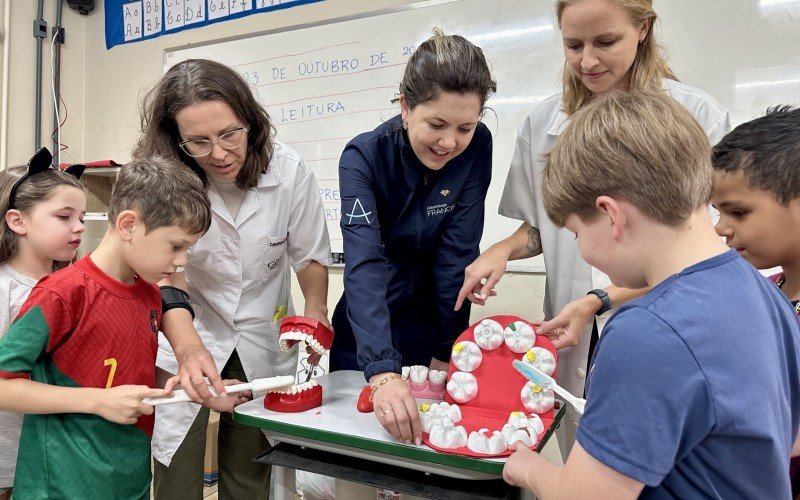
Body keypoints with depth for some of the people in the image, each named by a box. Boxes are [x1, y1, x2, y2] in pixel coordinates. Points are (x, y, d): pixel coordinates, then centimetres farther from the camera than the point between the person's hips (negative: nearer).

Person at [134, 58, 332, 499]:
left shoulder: (288, 170, -15)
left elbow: (310, 255, -1)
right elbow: (167, 281, -25)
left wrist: (315, 311, -16)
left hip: (263, 341, 1)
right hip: (188, 337, 0)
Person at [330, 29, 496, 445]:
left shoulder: (476, 148, -16)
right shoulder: (364, 157, -22)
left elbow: (457, 252, -15)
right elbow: (364, 265, -34)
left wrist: (446, 349, -13)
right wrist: (382, 372, -45)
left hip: (434, 323, 1)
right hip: (366, 331, -1)